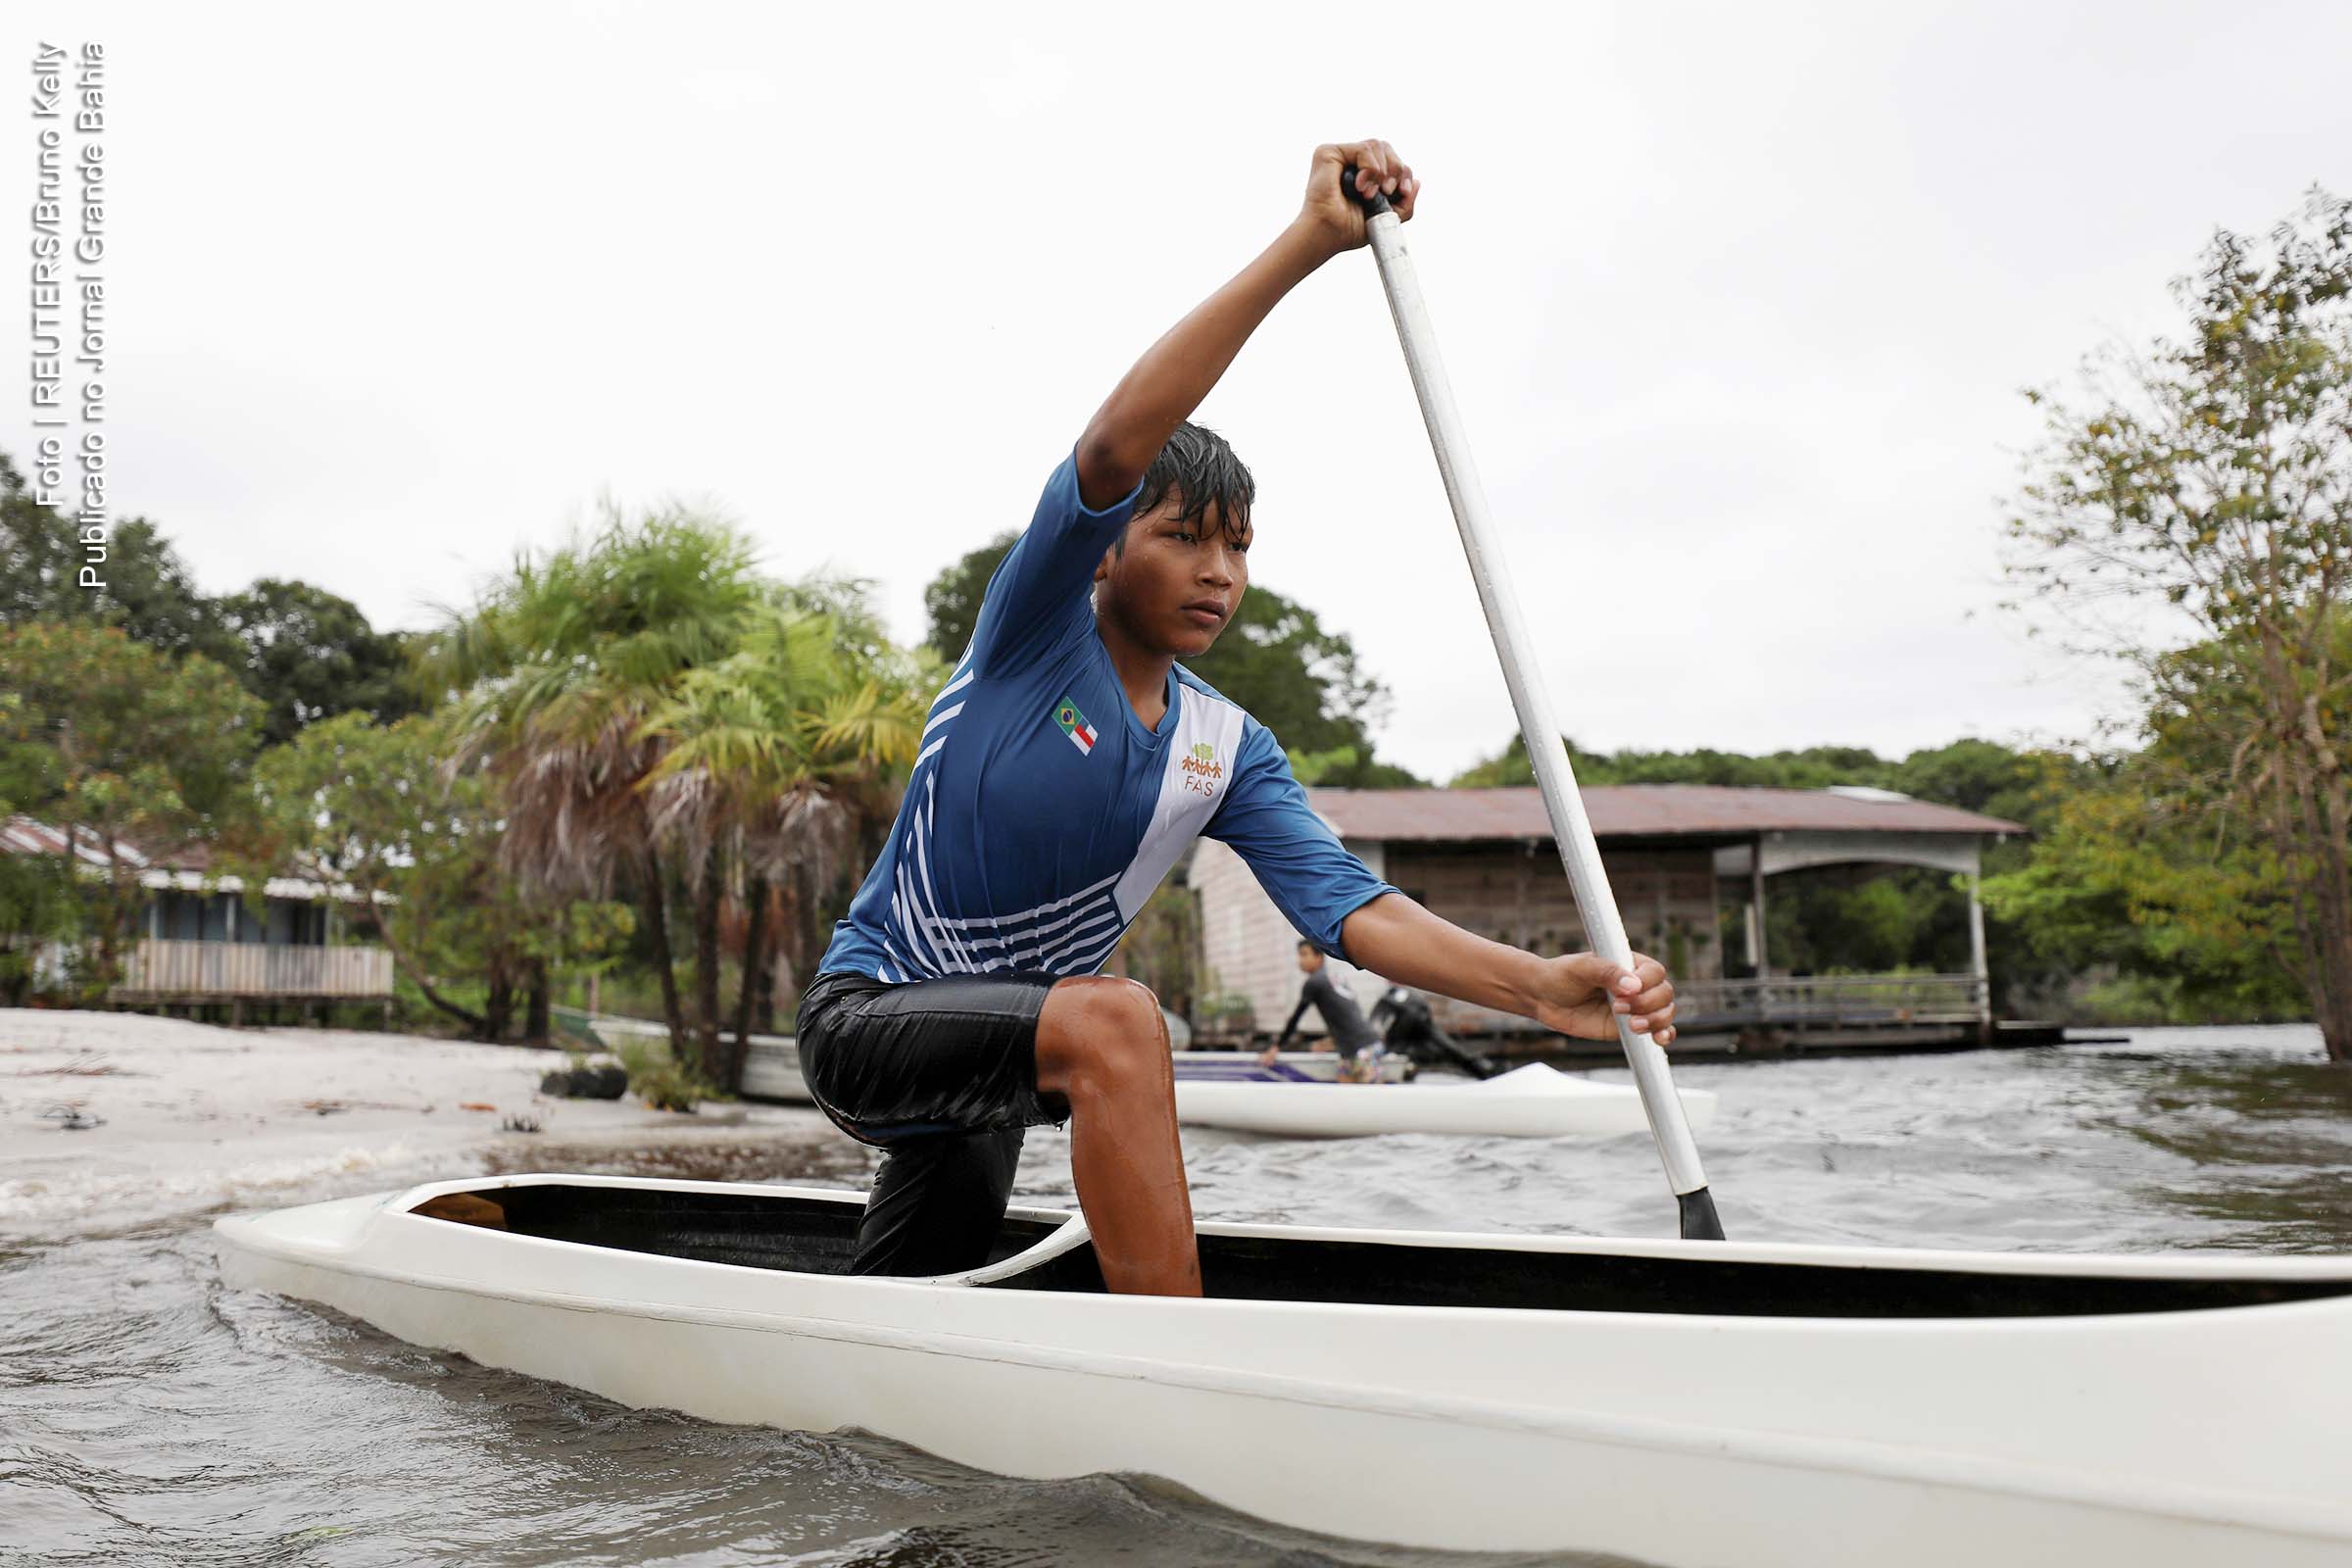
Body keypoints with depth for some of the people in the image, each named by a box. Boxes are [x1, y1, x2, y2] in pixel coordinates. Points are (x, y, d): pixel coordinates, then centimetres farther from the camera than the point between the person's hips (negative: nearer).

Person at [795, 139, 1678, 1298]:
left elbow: (1349, 907, -14)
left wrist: (1536, 987, -32)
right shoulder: (1038, 633, -14)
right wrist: (1306, 244, -38)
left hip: (994, 1055, 7)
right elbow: (1114, 448, -33)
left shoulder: (1228, 751, 0)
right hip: (869, 1016, -7)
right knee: (1116, 1020, -36)